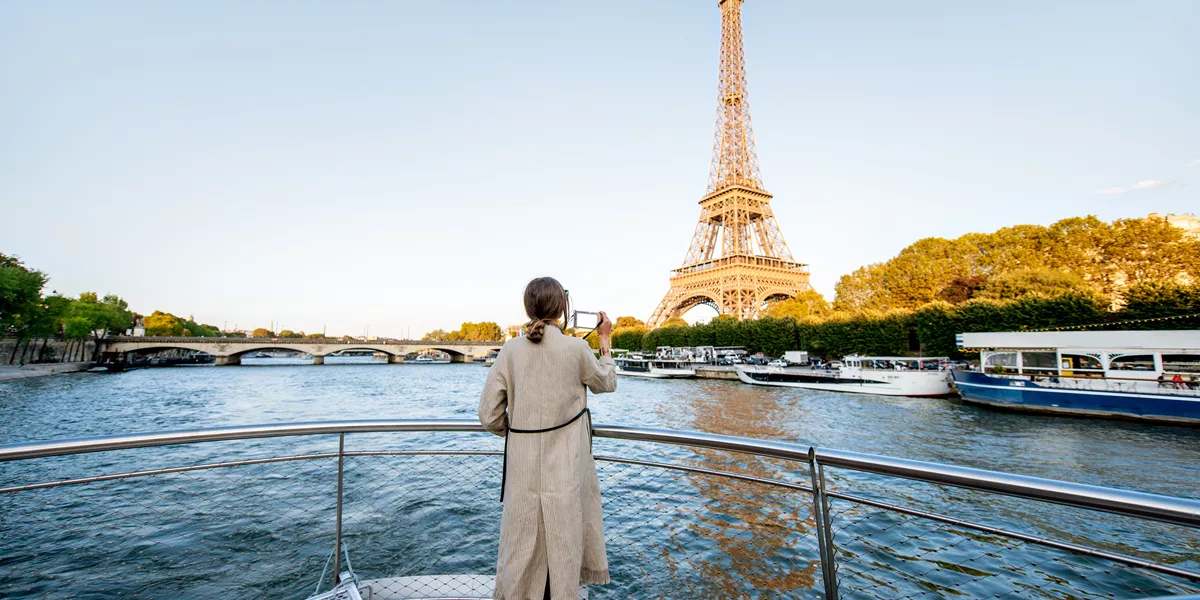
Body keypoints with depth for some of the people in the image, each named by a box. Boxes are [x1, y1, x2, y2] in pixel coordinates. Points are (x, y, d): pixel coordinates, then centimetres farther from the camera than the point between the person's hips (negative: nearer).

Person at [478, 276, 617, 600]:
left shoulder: (511, 349, -7)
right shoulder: (576, 348, -13)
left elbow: (490, 415, -4)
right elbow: (606, 383, 7)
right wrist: (605, 340, 16)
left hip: (522, 461, 2)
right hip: (565, 463, -2)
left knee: (522, 536, 20)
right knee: (564, 535, 17)